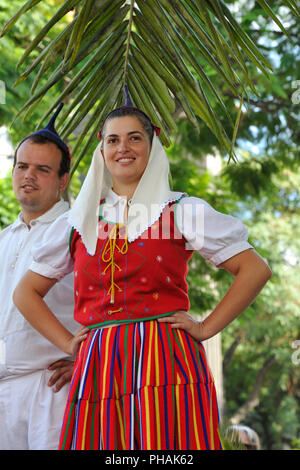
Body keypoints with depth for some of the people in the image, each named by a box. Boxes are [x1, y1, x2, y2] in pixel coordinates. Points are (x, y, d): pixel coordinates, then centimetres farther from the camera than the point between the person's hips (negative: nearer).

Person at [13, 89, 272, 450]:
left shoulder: (181, 211, 8)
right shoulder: (78, 221, 16)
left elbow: (256, 269, 3)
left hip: (166, 363, -2)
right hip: (97, 371, 3)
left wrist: (205, 328, -1)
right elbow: (26, 292, 22)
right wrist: (67, 342, 11)